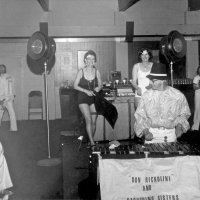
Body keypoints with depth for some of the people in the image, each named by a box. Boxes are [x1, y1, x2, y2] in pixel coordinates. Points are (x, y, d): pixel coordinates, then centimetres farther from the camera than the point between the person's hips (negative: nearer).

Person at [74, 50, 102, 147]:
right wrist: (86, 91, -14)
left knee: (93, 121, 1)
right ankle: (92, 142, -12)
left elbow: (100, 85, 10)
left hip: (94, 99, 2)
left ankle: (91, 139, 19)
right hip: (83, 99, -2)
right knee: (88, 119, -14)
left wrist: (98, 89, -12)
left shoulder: (97, 72, 1)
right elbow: (75, 86, -2)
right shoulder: (81, 72, -4)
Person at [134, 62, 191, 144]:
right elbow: (140, 115, 3)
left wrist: (179, 126, -6)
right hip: (151, 133, 0)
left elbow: (184, 113, 12)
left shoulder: (178, 95, -1)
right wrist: (145, 131, -11)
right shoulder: (146, 95, 0)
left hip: (170, 134, 0)